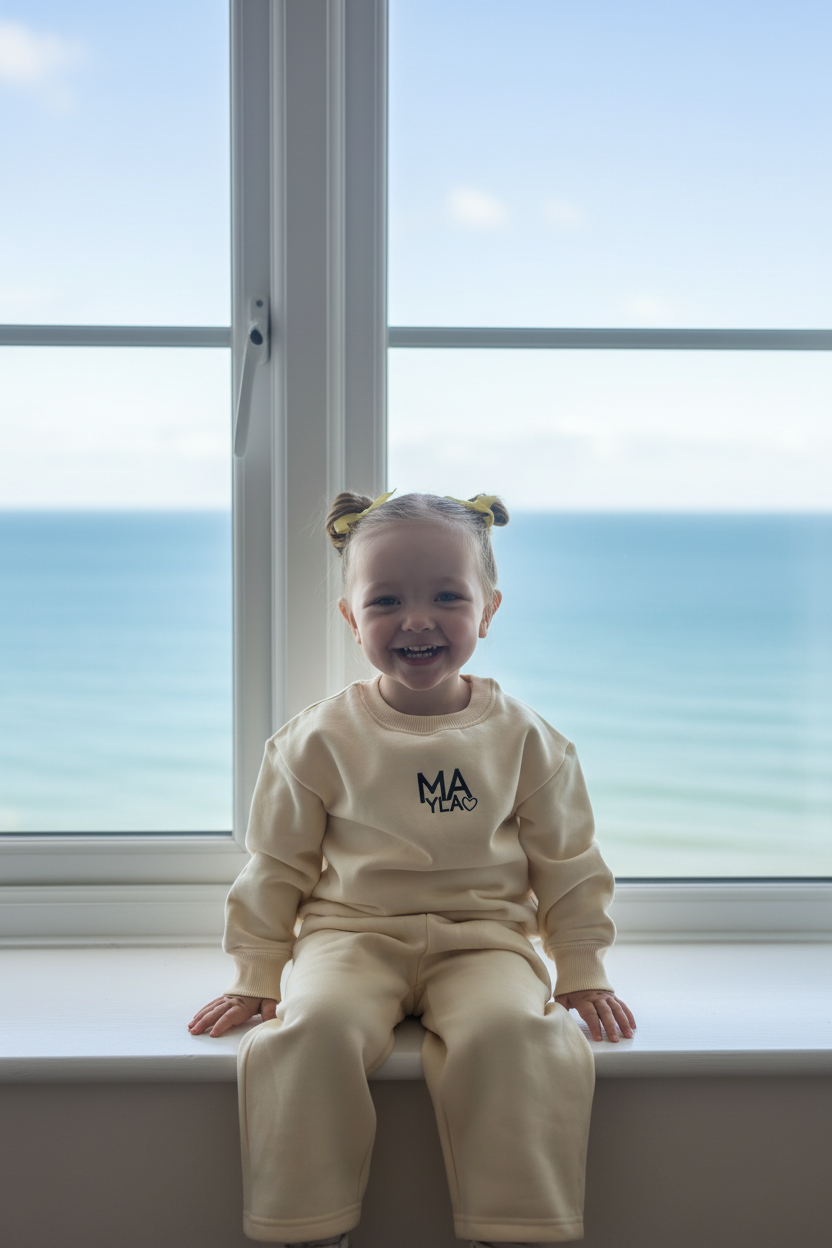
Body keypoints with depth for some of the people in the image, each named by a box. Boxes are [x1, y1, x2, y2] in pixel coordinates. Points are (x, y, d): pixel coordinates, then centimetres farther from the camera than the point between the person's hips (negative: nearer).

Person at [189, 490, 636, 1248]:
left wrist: (582, 972, 8)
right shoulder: (320, 739, 3)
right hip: (353, 935, 0)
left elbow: (566, 863, 12)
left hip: (483, 937, 0)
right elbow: (276, 864, 11)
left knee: (514, 1032, -32)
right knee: (314, 1028, -32)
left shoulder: (523, 738, 4)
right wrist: (257, 975, 9)